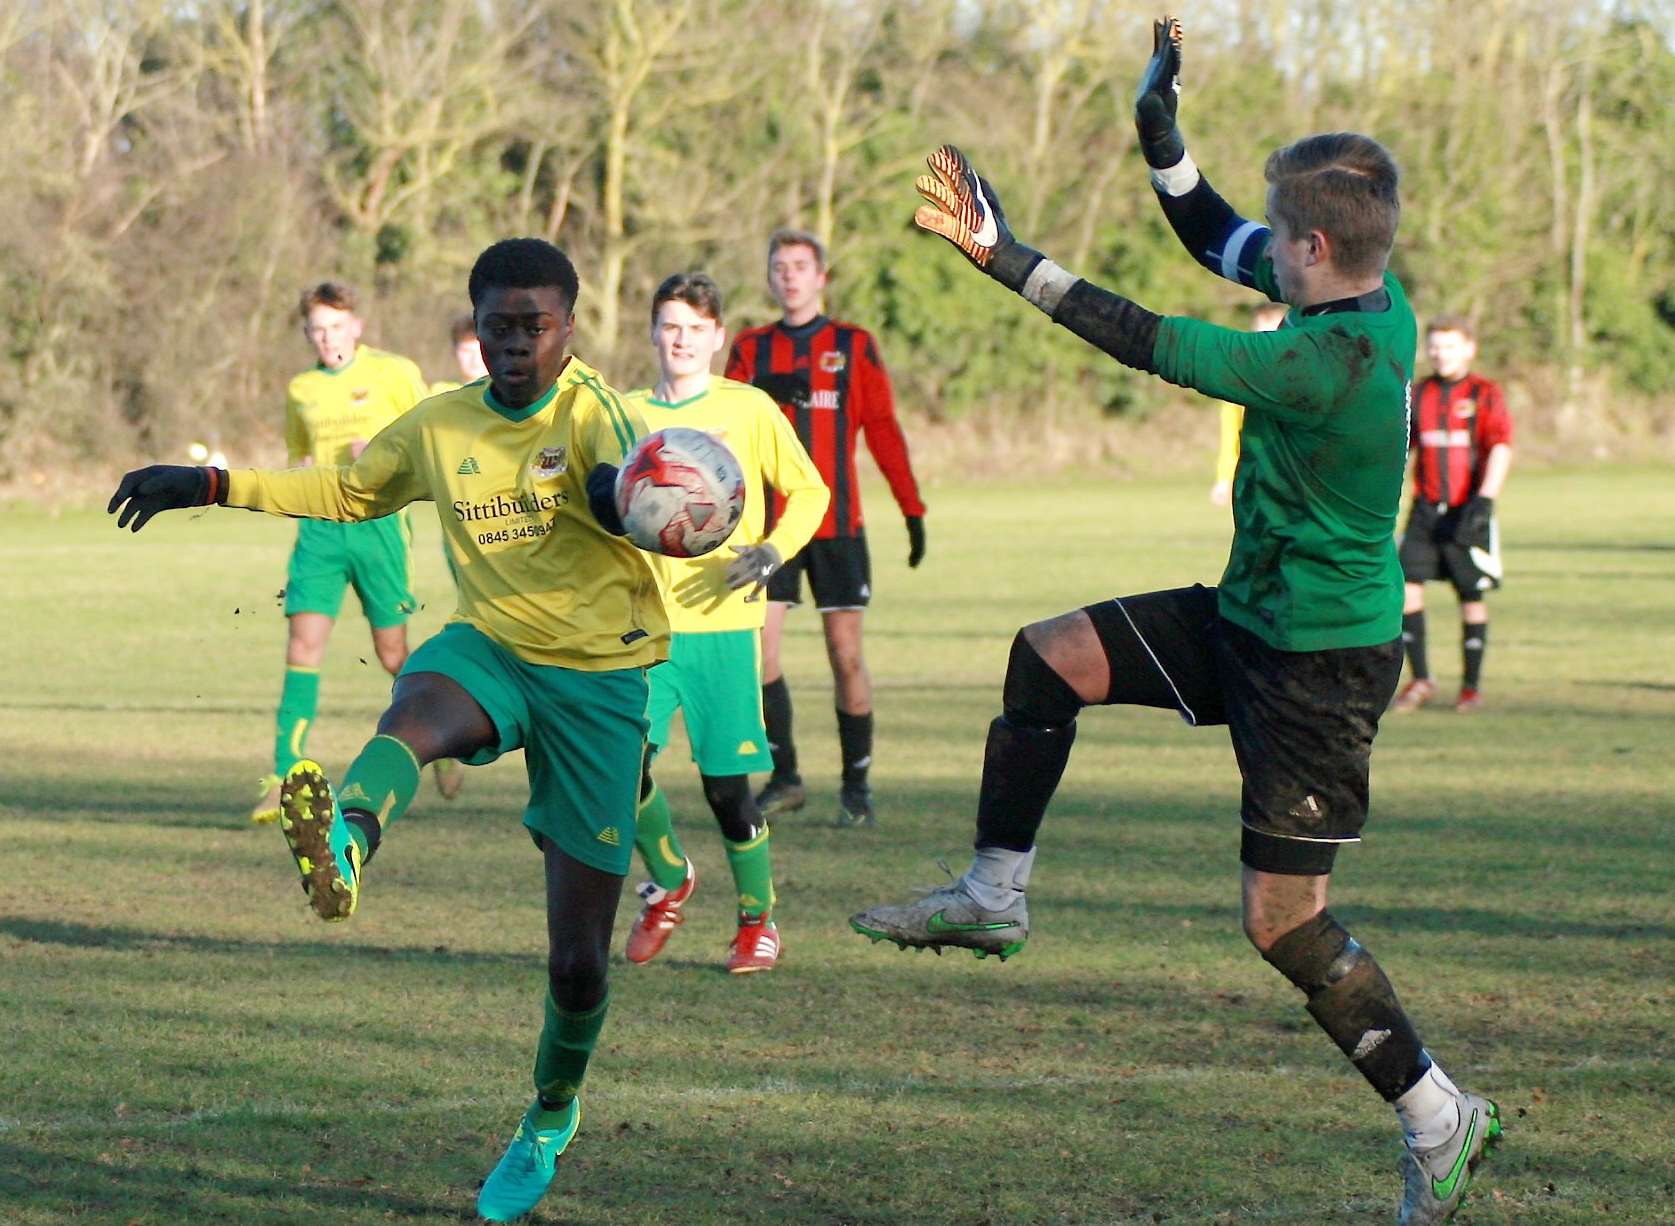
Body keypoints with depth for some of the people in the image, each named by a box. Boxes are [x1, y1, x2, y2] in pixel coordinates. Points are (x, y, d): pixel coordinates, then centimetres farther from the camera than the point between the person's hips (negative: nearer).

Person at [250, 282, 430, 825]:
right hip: (321, 525, 3)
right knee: (303, 646, -11)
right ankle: (285, 776, -13)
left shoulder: (393, 373, -1)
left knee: (393, 654, 3)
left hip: (379, 521, -3)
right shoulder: (300, 390, 13)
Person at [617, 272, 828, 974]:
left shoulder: (748, 410, 2)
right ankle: (668, 881, 14)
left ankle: (757, 921, 17)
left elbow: (810, 491, 6)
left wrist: (772, 552, -9)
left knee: (726, 784, -4)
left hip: (723, 624, -2)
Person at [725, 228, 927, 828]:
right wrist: (764, 392, -20)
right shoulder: (751, 348, 11)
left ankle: (857, 784, 6)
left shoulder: (855, 346, 7)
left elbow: (883, 429, 6)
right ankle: (783, 777, 3)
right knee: (758, 648, -8)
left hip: (837, 522, -1)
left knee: (846, 651, -2)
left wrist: (912, 508, 0)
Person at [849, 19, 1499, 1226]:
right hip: (1251, 617, 9)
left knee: (1283, 917, -2)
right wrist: (1160, 131, 9)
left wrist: (1010, 258, -22)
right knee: (1051, 656, 7)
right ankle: (995, 894, 18)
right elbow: (1222, 246, 16)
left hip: (1319, 659, -9)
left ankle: (1439, 1118, 11)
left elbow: (1147, 342, -26)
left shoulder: (1335, 359, -30)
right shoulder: (1367, 298, -3)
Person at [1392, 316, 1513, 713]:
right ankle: (1420, 680, 2)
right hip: (1425, 511, 3)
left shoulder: (1485, 394, -2)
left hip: (1467, 513, -3)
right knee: (1407, 587, -9)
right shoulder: (1419, 394, 11)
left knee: (1472, 597, 2)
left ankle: (1472, 685, 14)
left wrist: (1484, 500, -24)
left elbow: (1501, 450, -11)